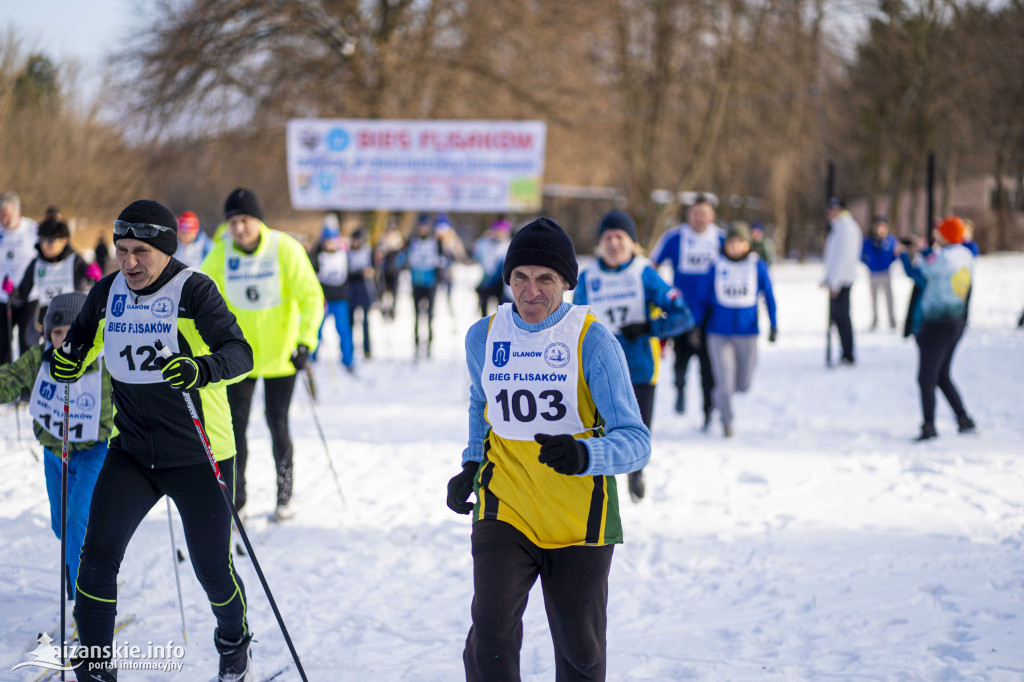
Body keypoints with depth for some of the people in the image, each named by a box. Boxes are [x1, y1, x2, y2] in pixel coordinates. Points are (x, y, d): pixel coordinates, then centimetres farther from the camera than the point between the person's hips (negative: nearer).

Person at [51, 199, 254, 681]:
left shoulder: (193, 291, -14)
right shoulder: (107, 293, 1)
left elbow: (239, 353, -23)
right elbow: (82, 339, 18)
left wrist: (204, 369, -44)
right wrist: (68, 360, -6)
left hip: (198, 453, -4)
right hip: (132, 451, 4)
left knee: (212, 567, 6)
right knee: (98, 555, -8)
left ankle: (234, 642, 36)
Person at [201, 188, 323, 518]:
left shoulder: (285, 249, -13)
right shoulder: (221, 253, -6)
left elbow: (311, 296, -12)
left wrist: (306, 341, -23)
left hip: (279, 354, -2)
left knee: (277, 425, 0)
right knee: (235, 426, -2)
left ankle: (285, 493, 19)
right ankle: (235, 499, 9)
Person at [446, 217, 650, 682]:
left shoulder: (593, 341, -11)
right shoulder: (483, 337, 1)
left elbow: (635, 441, -17)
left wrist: (583, 456, -36)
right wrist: (471, 465, 11)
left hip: (579, 522, -1)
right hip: (504, 514, 2)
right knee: (492, 634, -16)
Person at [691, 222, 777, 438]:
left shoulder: (758, 267, -1)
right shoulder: (717, 268, -1)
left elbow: (768, 297, 6)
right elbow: (703, 299, 6)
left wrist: (773, 325, 0)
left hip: (747, 333, 1)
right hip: (719, 333, -1)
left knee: (743, 385, 9)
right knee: (725, 383, -9)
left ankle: (721, 395, 41)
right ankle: (726, 420, 11)